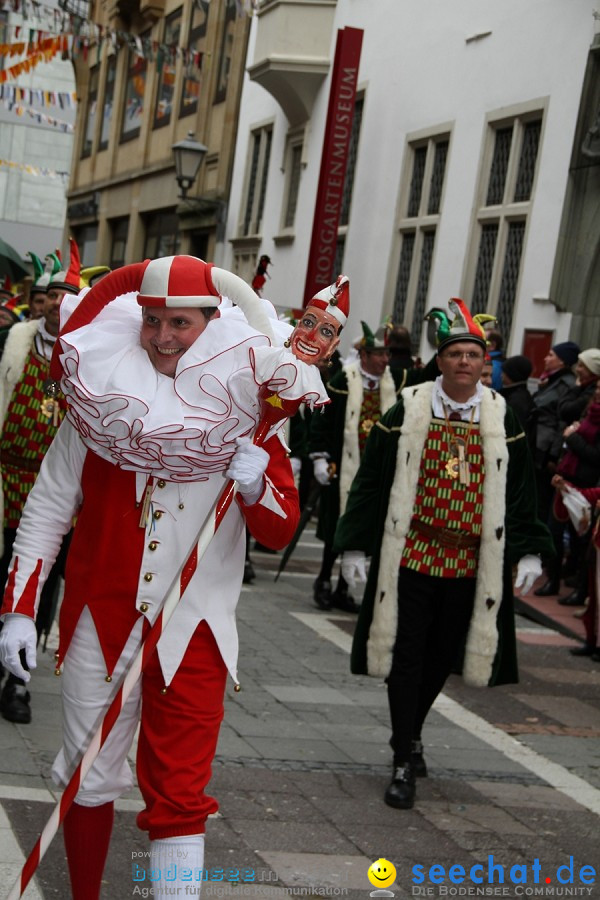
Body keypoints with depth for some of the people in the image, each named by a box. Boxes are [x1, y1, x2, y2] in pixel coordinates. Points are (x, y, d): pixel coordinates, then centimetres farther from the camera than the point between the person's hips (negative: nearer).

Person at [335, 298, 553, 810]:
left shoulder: (503, 421, 4)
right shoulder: (405, 413, -2)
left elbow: (520, 492, 9)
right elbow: (371, 482, 1)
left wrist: (528, 552, 4)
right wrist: (355, 546, -2)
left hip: (471, 565, 2)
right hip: (410, 555, -2)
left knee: (441, 657, 13)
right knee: (406, 656, -2)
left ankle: (409, 735, 36)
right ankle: (406, 761, 6)